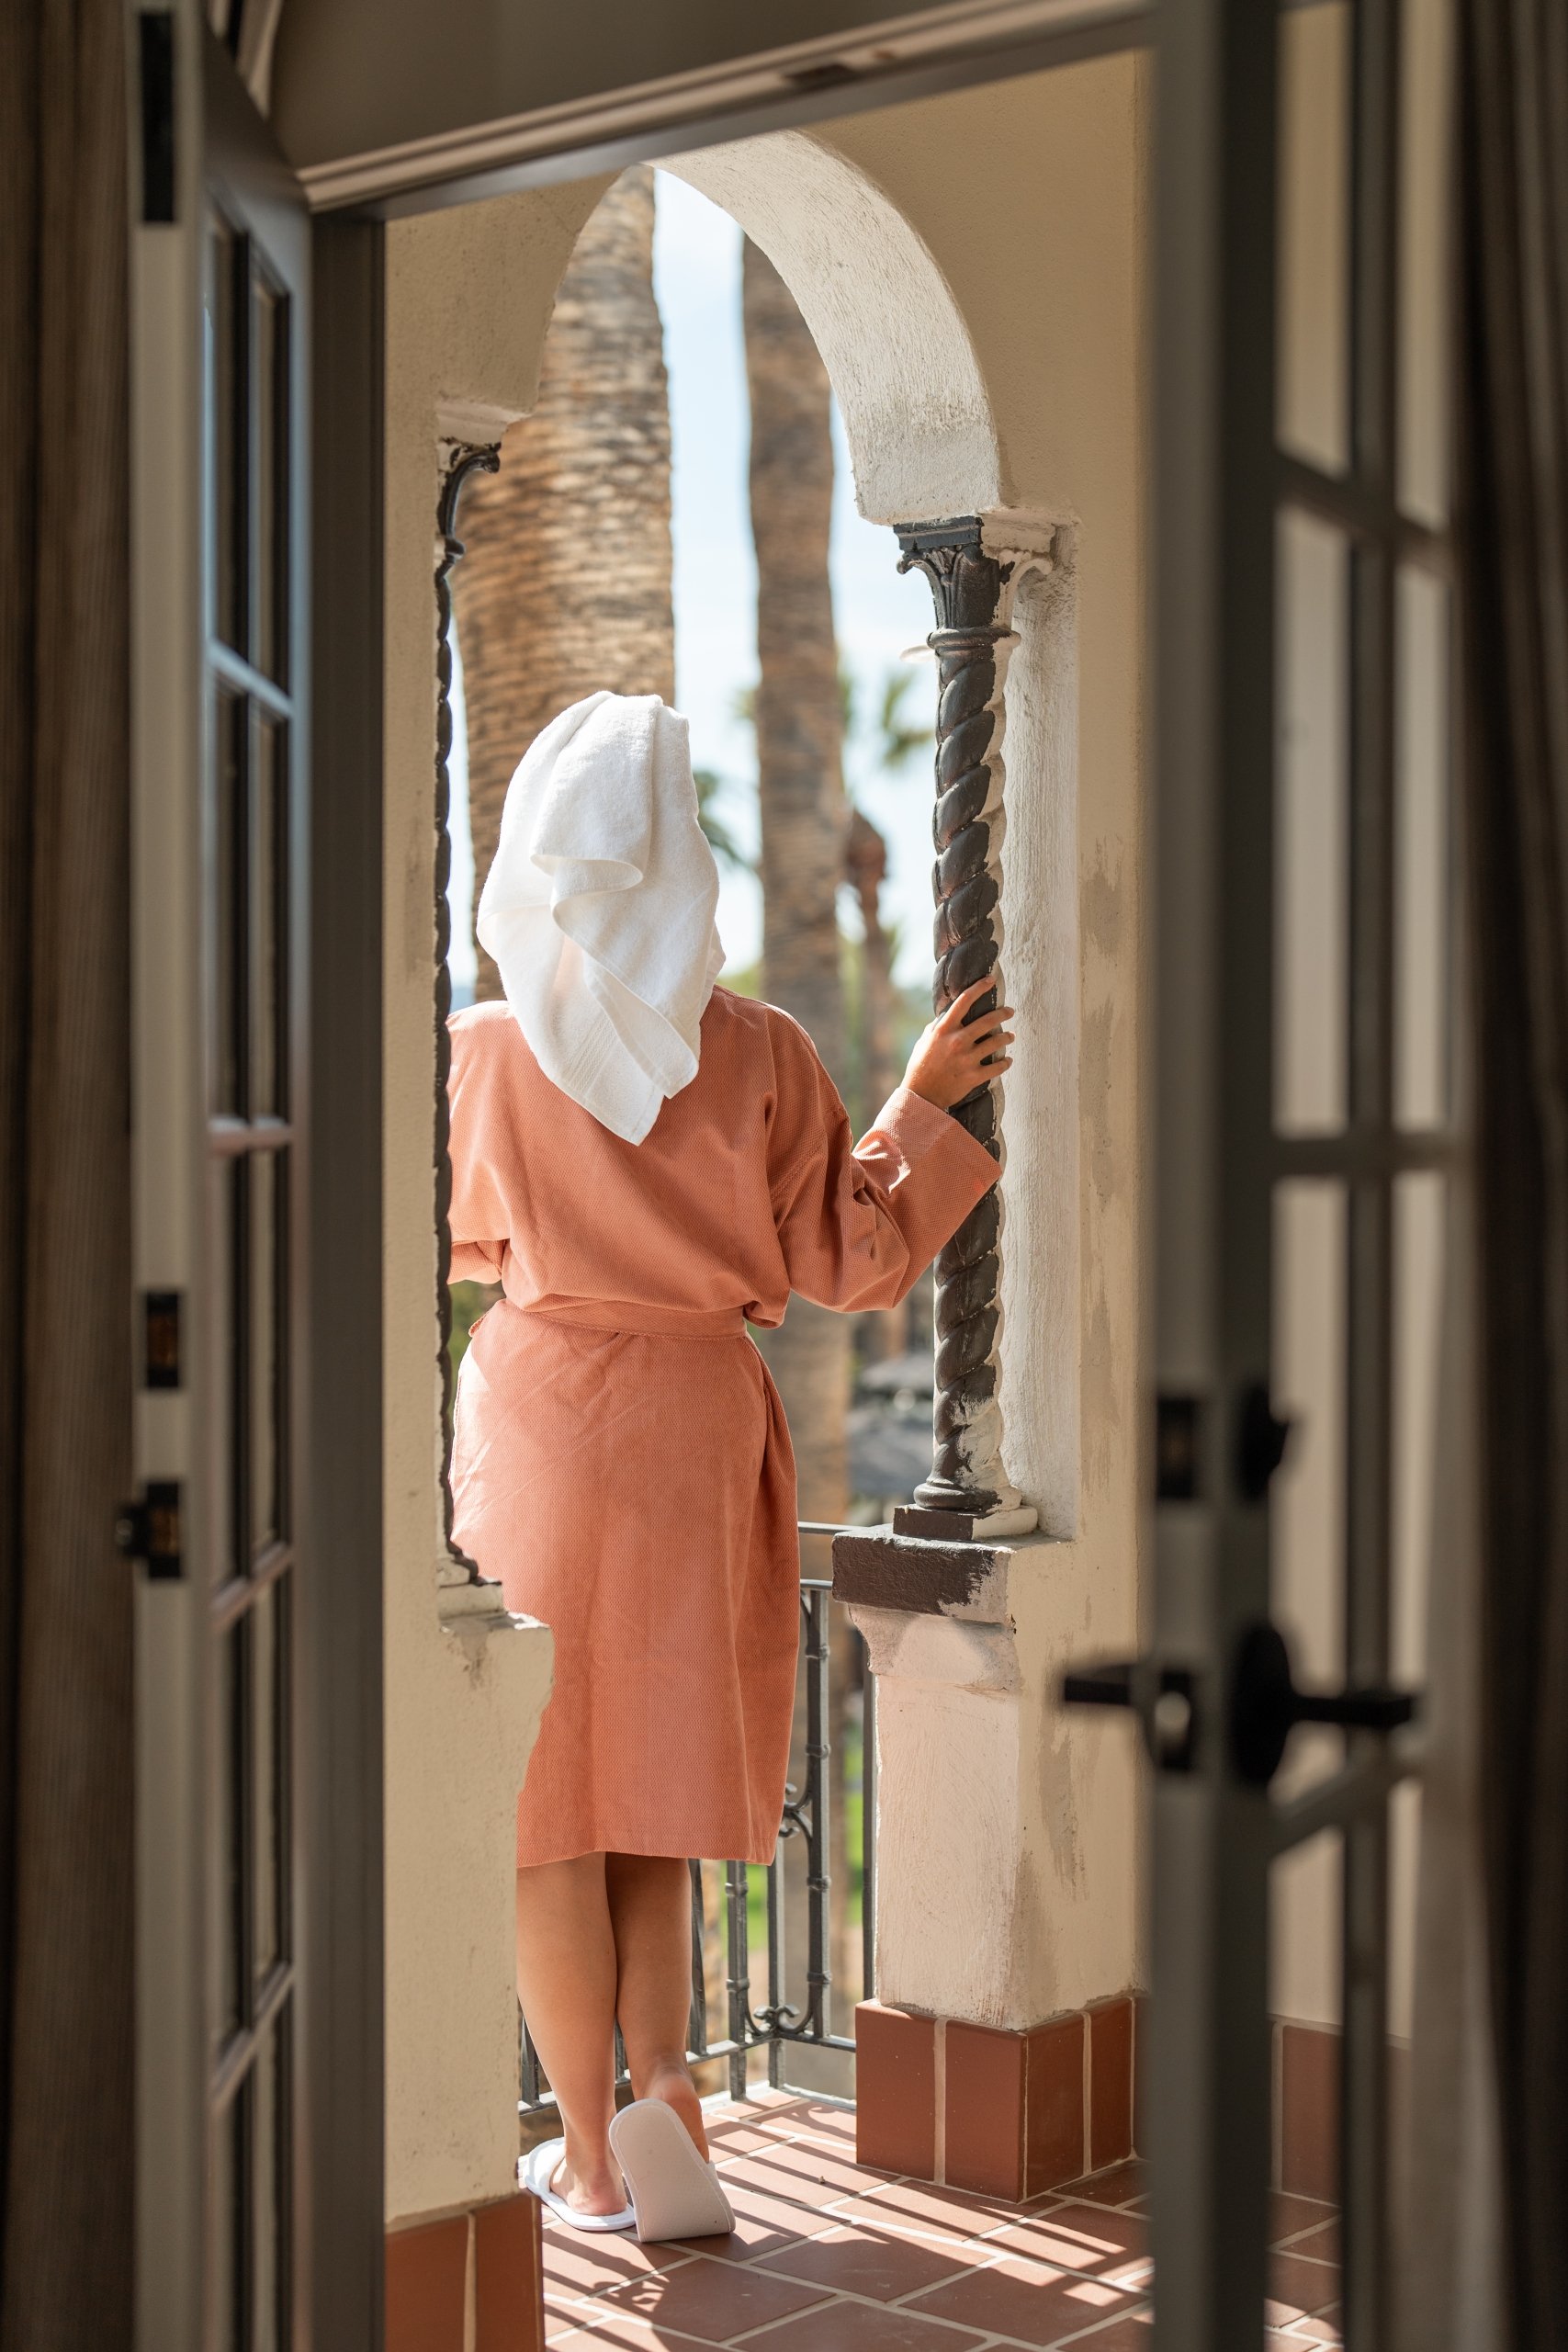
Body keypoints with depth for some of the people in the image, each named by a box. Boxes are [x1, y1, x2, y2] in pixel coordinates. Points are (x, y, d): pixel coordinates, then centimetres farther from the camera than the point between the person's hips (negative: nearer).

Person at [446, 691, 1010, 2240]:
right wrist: (924, 1099, 5)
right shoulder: (759, 1054, -9)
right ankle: (661, 2094, 1)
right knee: (652, 1780, 16)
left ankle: (593, 2154, 13)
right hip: (695, 1429, 1)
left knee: (549, 1802, 8)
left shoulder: (486, 1055, -8)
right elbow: (842, 1261, -4)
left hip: (537, 1421, -1)